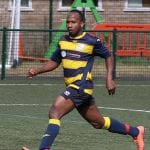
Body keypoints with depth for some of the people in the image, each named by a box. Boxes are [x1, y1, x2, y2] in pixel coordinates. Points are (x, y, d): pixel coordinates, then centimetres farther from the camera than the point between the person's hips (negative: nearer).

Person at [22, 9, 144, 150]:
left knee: (54, 112, -22)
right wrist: (37, 70, 2)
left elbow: (108, 56, 4)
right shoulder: (63, 40, 9)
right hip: (73, 87, 8)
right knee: (98, 122, 19)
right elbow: (54, 62, 18)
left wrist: (109, 79, -5)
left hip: (81, 86, -8)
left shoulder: (92, 41, -8)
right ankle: (135, 132, 36)